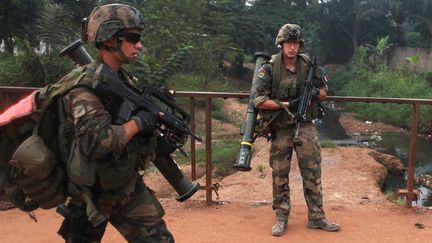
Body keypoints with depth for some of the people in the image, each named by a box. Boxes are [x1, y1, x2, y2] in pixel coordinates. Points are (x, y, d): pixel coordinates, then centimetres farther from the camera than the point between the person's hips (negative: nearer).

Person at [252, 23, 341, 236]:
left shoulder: (310, 65, 2)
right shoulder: (269, 69, -8)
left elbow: (324, 93, 11)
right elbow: (258, 100, -12)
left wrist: (315, 93, -13)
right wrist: (286, 104, -21)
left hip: (305, 127, 2)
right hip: (280, 129, -2)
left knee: (312, 173, 5)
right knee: (280, 175, 6)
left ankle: (316, 217, 18)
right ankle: (281, 218, 21)